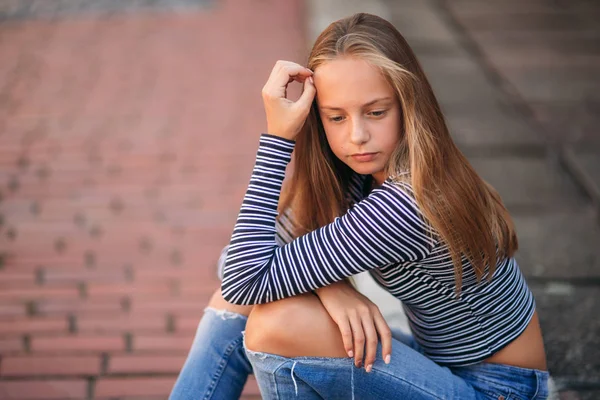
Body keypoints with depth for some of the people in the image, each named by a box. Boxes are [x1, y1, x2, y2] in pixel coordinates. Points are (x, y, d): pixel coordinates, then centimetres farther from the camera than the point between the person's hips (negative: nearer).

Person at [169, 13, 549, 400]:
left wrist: (277, 136, -29)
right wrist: (331, 288, -25)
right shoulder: (370, 169, -5)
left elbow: (248, 281, -28)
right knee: (237, 304, -4)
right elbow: (247, 257, -4)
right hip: (439, 362, 8)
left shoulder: (404, 205, -31)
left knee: (277, 325, -27)